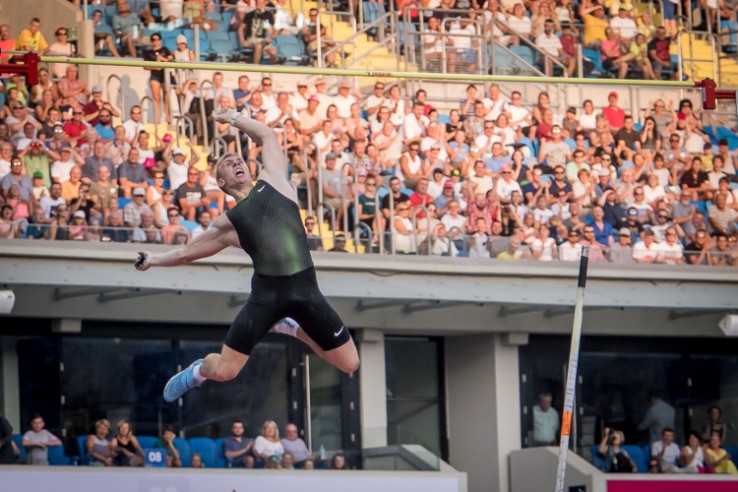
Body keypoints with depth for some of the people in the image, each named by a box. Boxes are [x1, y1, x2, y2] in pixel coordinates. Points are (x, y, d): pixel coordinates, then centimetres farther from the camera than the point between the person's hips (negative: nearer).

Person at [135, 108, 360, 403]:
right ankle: (198, 370, 30)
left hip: (306, 290, 1)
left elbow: (267, 135, 28)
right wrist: (153, 260, 32)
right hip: (268, 293, -1)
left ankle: (292, 328, 31)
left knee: (350, 365, 6)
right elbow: (188, 252, 30)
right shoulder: (228, 223, 15)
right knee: (223, 372, -9)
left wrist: (233, 118, 38)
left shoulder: (272, 180, 16)